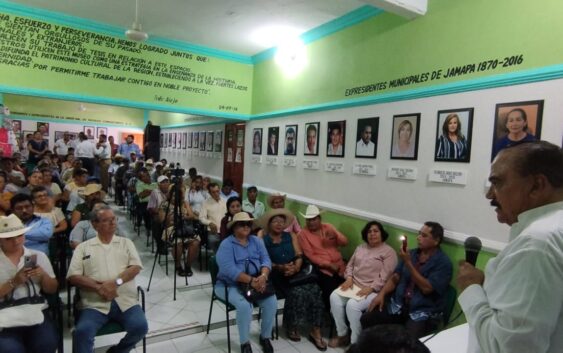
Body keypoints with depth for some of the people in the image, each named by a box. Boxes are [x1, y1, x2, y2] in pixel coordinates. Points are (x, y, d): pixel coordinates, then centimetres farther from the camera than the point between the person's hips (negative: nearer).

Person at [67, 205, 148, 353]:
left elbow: (136, 267, 3)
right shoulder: (83, 247, 12)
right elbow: (73, 276, 2)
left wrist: (116, 282, -15)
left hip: (125, 300, 1)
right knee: (82, 331, -28)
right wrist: (98, 287, -14)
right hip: (95, 303, -1)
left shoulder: (126, 242, 15)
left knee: (140, 327, -20)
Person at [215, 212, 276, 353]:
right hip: (230, 285, -4)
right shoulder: (226, 245, -10)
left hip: (256, 282, 5)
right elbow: (229, 270, -22)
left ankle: (265, 337, 5)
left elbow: (266, 260, -3)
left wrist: (263, 276, -24)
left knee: (272, 302, -19)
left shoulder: (256, 241, 8)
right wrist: (251, 280, -29)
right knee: (244, 305, -31)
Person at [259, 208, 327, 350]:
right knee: (297, 292, -29)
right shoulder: (263, 240, 5)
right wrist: (280, 267, -18)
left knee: (314, 289, -24)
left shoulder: (291, 236, 15)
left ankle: (315, 331, -16)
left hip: (295, 273, 3)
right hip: (277, 275, -3)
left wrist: (295, 267, -15)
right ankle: (292, 327, -5)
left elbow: (299, 256, 6)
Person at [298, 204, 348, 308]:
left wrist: (336, 236, -14)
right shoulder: (303, 234, -1)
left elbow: (345, 242, 7)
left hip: (340, 266, 4)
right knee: (331, 293, -23)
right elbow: (311, 255, -8)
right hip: (323, 269, -4)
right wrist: (329, 265, -15)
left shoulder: (328, 227, 11)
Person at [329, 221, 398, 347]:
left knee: (352, 305, -31)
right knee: (334, 297, -19)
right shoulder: (360, 248, 18)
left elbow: (385, 276, -12)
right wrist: (349, 278, -1)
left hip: (374, 290, -6)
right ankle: (342, 334, -4)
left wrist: (370, 289, -22)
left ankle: (355, 342, -11)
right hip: (354, 285, 6)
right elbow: (350, 265, 19)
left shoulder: (389, 252, -3)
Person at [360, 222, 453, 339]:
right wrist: (381, 294, -5)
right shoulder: (411, 253, 11)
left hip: (424, 312, -5)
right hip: (399, 305, 6)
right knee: (366, 319, -12)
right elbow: (395, 277, 11)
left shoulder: (443, 263, -8)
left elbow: (426, 288, -17)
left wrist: (408, 263, -18)